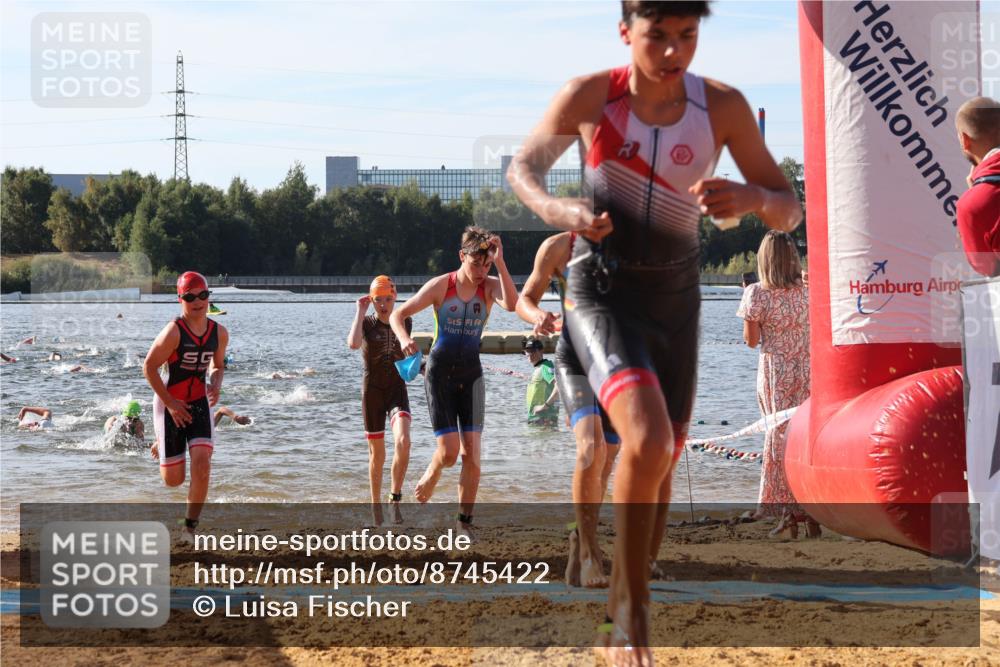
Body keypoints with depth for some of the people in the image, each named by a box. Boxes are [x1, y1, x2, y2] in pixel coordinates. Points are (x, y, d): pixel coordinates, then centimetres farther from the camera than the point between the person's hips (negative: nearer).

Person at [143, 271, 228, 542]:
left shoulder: (219, 333, -2)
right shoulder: (174, 332, -19)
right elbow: (149, 367, -14)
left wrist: (216, 385, -8)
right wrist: (169, 403, -15)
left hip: (200, 403, 4)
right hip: (171, 404, -4)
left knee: (202, 466, -16)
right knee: (173, 480, 4)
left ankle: (190, 526, -1)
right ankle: (161, 446, 43)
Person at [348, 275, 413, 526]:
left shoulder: (405, 322, 5)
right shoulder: (366, 324, -4)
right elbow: (353, 343, -27)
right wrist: (360, 311, -20)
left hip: (398, 390, 1)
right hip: (372, 391, -1)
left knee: (403, 442, -24)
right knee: (377, 454, 6)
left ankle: (396, 497, -9)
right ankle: (376, 506, 22)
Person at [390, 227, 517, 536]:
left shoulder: (490, 287, -2)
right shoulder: (440, 286, -7)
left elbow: (512, 304, -25)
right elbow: (397, 315, -3)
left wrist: (500, 262, -28)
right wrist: (404, 339, -24)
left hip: (471, 374, 2)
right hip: (440, 374, -2)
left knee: (472, 452, -7)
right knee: (449, 451, -9)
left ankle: (465, 521, 3)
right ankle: (429, 478, 25)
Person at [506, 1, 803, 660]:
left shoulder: (722, 107, -11)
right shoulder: (589, 96, -14)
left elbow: (791, 211, -5)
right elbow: (523, 167, 3)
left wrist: (752, 198, -29)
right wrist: (556, 210, -19)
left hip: (676, 297, 3)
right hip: (602, 291, -3)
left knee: (662, 463, 10)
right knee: (648, 441, -26)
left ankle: (618, 620, 30)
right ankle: (635, 607, -7)